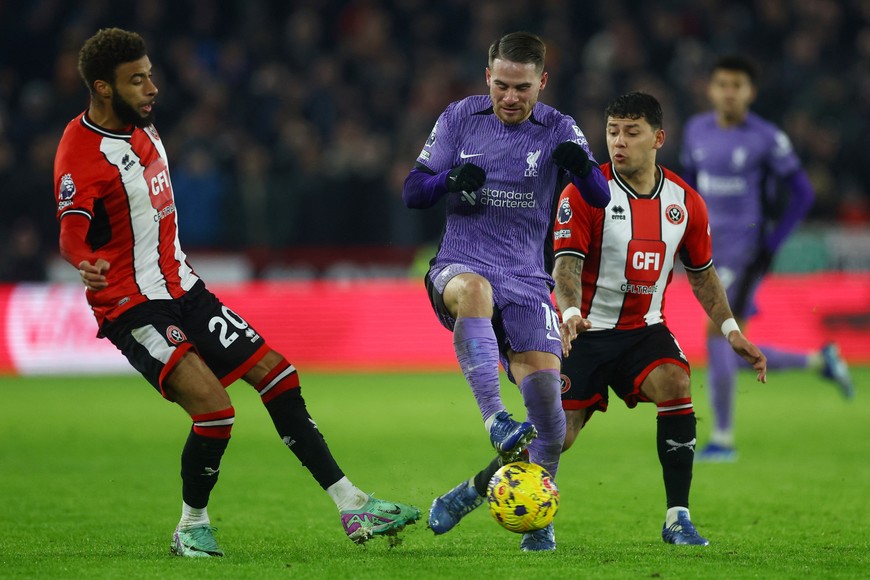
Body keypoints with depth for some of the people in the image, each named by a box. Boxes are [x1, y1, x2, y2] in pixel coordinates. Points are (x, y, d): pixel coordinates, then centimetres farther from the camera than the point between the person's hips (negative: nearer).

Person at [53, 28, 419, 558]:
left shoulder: (142, 127, 8)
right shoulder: (81, 152, -19)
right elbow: (72, 228, -32)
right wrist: (84, 263, -53)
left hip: (183, 289, 9)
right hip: (133, 308, -9)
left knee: (276, 373, 4)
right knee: (214, 408, -22)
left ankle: (351, 506, 10)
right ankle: (192, 526, 3)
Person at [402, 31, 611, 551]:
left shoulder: (558, 130, 3)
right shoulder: (459, 118, 5)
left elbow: (603, 197, -8)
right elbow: (412, 192, 6)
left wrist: (582, 167, -31)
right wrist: (450, 181, -16)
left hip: (526, 280, 1)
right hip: (460, 265, -1)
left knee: (548, 406, -13)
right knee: (474, 289, -40)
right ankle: (496, 422, -53)